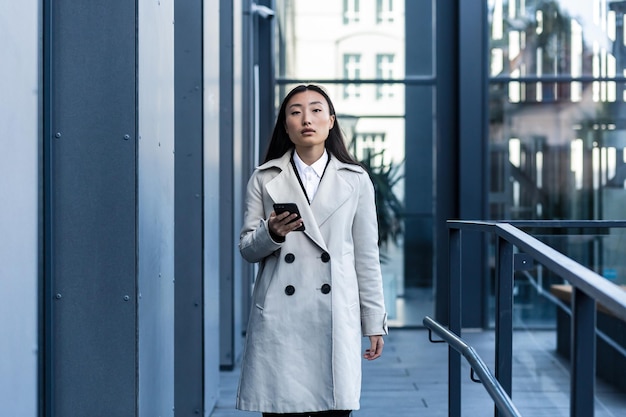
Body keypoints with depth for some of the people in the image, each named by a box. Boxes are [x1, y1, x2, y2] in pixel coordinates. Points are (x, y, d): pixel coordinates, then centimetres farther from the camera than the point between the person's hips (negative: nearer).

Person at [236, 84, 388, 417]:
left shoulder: (356, 180, 8)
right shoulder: (264, 180, 8)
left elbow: (366, 256, 9)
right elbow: (246, 249, 9)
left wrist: (375, 322, 8)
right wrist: (272, 234, -13)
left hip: (335, 315, 0)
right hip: (279, 317, 0)